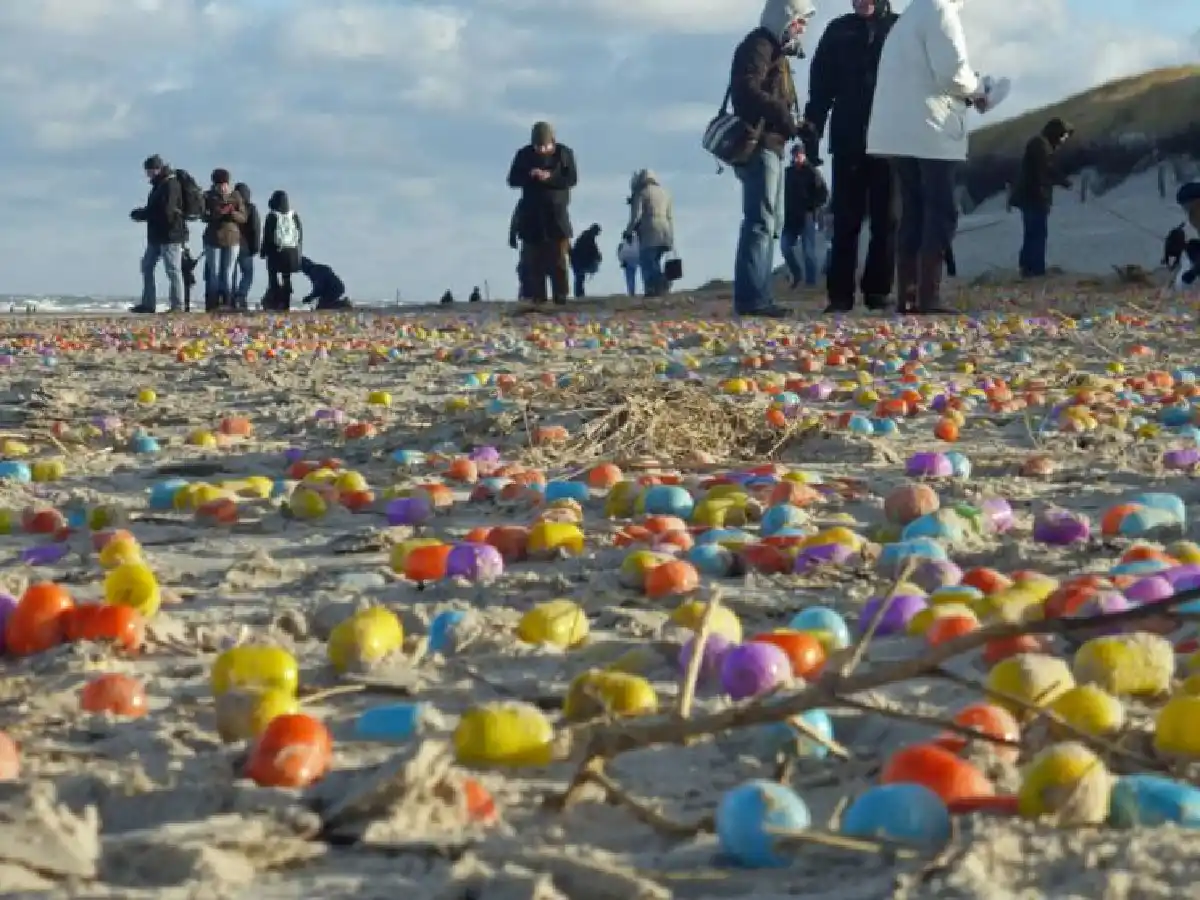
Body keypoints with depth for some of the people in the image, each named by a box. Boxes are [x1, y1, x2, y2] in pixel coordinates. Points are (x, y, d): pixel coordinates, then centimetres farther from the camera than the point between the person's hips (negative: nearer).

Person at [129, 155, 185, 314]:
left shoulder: (170, 185, -15)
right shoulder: (158, 185, 16)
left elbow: (165, 211, -23)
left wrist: (141, 214, -14)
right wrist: (142, 213, 2)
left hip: (170, 235, -11)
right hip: (156, 235, 11)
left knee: (173, 270, -7)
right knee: (147, 266, 12)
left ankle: (177, 305, -3)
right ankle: (148, 304, 17)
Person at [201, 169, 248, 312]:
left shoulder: (236, 197, 2)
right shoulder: (209, 196, 1)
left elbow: (243, 217, 0)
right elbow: (204, 215, -3)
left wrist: (232, 213, -20)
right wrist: (214, 215, -23)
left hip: (232, 239, 0)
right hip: (213, 239, 0)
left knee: (228, 274, 3)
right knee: (214, 273, 2)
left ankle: (227, 303, 6)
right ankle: (212, 305, 4)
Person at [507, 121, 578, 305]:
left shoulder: (564, 153, -1)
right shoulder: (524, 154, 4)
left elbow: (572, 178, -7)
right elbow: (512, 179, 2)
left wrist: (550, 177, -22)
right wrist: (529, 176, -18)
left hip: (557, 213, -2)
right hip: (531, 215, 2)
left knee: (558, 260, -4)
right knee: (534, 261, 0)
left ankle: (561, 298, -3)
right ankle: (537, 299, 3)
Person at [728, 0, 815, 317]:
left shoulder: (775, 51, 25)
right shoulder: (758, 45, -7)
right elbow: (748, 90, -22)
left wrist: (794, 123, 11)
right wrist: (786, 117, -21)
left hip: (771, 146, 11)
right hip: (759, 145, -11)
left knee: (770, 223, 12)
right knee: (761, 221, -15)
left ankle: (758, 296, 13)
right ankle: (752, 298, -20)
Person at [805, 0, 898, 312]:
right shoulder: (839, 31, 10)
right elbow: (821, 84, 7)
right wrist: (812, 125, -4)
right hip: (848, 138, 1)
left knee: (885, 218, 3)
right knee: (846, 219, 0)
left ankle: (878, 291, 8)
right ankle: (840, 294, -1)